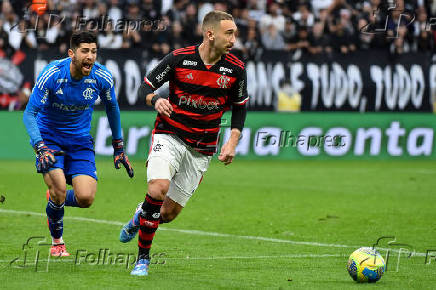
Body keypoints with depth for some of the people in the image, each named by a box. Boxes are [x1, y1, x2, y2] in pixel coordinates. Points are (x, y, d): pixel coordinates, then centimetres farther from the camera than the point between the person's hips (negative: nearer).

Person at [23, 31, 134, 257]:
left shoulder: (102, 77, -13)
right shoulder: (52, 74, -22)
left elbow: (112, 108, 7)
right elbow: (29, 113, -20)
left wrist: (118, 148, 11)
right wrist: (40, 147, -34)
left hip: (80, 142, 3)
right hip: (49, 138, -3)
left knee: (85, 198, -14)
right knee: (59, 190, -22)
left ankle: (56, 200, 23)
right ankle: (57, 242, 7)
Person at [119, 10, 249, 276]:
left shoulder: (236, 69, -4)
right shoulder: (179, 58, -10)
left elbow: (240, 107, 11)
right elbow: (146, 86, -1)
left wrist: (233, 142, -2)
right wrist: (155, 99, -24)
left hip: (202, 149, 2)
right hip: (169, 136, -2)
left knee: (169, 213, 1)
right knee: (159, 189, -27)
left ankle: (141, 217, 39)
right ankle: (143, 257, -7)